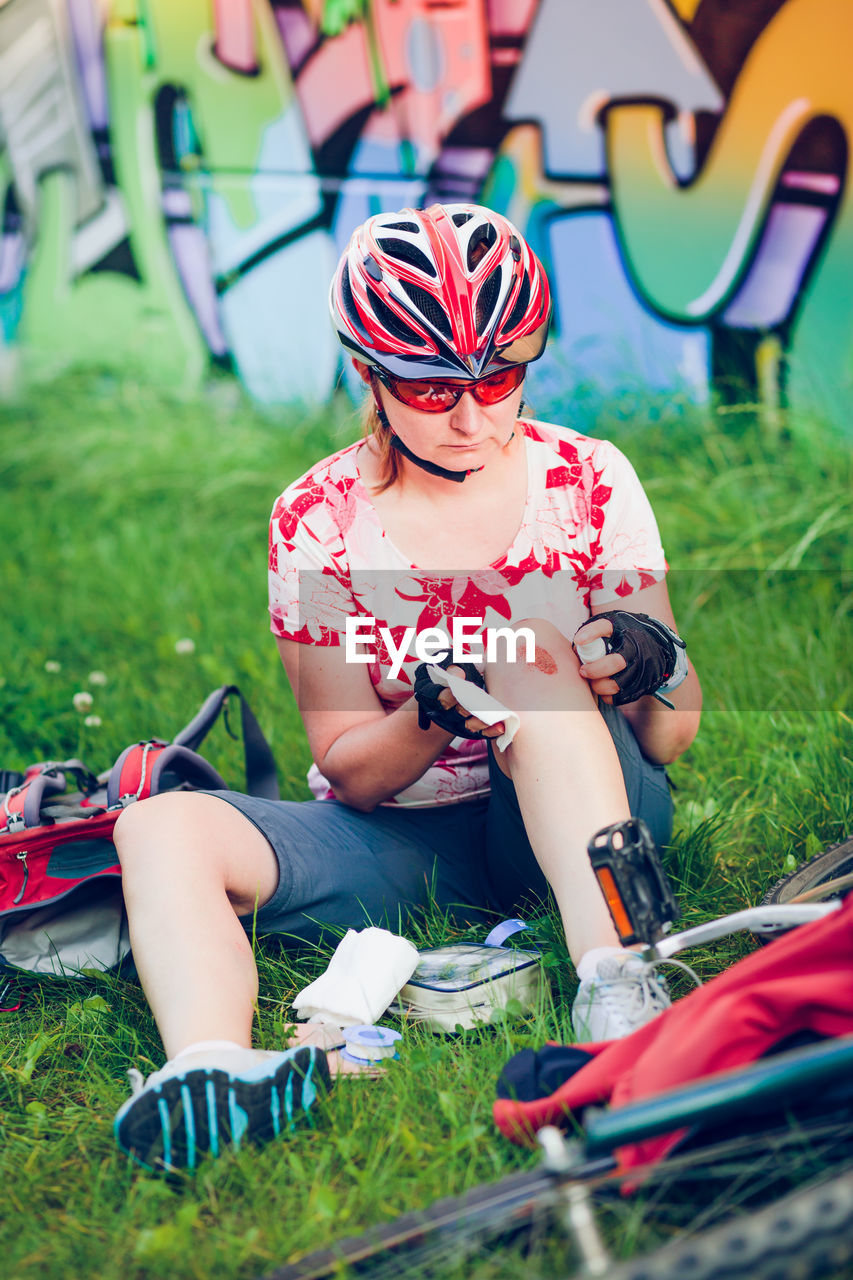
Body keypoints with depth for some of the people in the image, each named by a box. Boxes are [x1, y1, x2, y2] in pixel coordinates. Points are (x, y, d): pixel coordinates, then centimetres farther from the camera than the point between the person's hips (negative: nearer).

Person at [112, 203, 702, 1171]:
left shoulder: (587, 481, -5)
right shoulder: (317, 522, -5)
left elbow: (669, 738, -4)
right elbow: (349, 773, -5)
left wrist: (652, 673, -28)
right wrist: (429, 717, -28)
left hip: (574, 826, -1)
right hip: (400, 842, 1)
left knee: (531, 654, -30)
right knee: (160, 828, -23)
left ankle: (613, 979, -41)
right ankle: (212, 1074, -50)